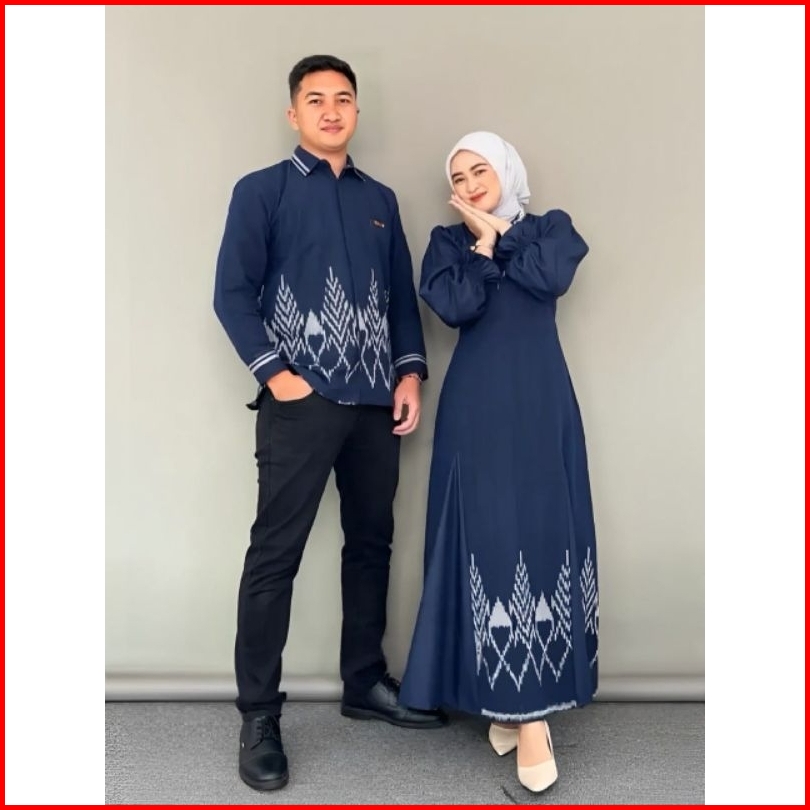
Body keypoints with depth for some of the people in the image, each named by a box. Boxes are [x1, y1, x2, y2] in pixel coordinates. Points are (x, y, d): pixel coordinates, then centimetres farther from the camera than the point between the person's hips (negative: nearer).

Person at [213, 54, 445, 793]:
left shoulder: (381, 200, 17)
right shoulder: (262, 191, 4)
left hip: (376, 402, 5)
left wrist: (410, 372, 3)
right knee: (275, 556, -3)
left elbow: (403, 293, 16)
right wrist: (275, 373, -12)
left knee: (371, 544, 12)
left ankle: (365, 683, 27)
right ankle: (258, 715, 9)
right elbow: (232, 292, -3)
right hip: (301, 401, -5)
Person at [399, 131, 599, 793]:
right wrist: (479, 242, -3)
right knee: (490, 534, -5)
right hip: (478, 408, 0)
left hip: (541, 403, 1)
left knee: (544, 533, -3)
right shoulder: (448, 240, 11)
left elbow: (554, 278, -11)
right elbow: (456, 307, -8)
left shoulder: (551, 227, 12)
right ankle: (521, 706, 4)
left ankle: (526, 696, 8)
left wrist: (494, 235, -2)